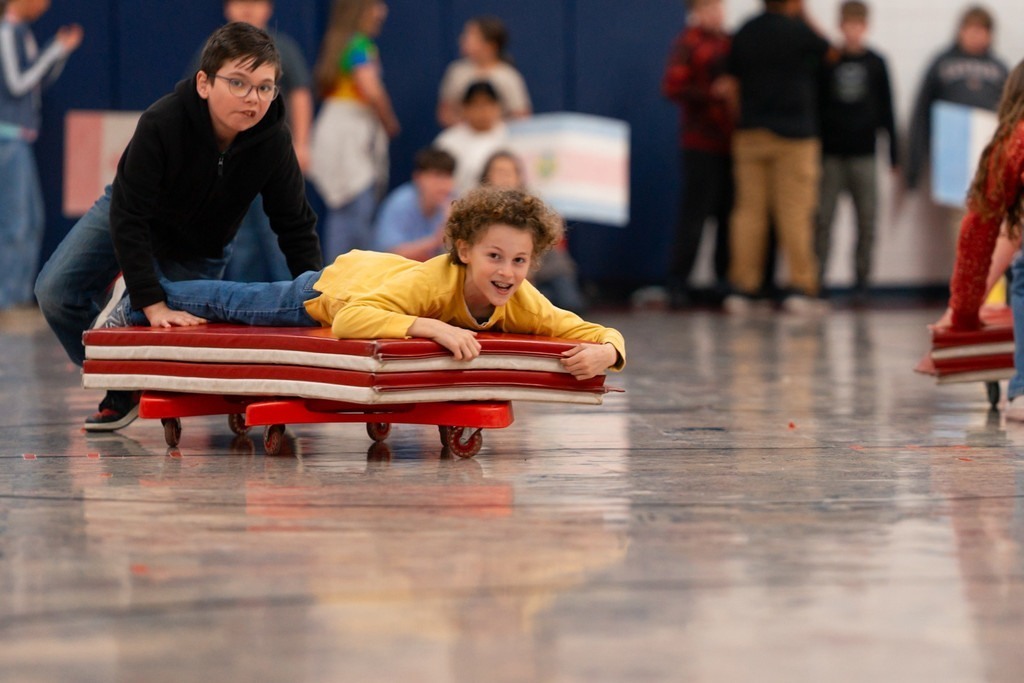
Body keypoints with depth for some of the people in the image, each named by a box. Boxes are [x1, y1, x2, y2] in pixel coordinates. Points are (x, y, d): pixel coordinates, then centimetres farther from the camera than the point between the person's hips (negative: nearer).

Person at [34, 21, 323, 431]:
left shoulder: (273, 140, -30)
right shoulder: (161, 124, -38)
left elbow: (296, 226, -16)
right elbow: (128, 217, -35)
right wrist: (153, 304, -40)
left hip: (199, 250, 1)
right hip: (133, 218, -1)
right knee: (55, 292, -13)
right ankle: (121, 389, 6)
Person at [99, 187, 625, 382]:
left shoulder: (522, 303, -34)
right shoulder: (434, 280, -48)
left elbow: (604, 335, -33)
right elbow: (350, 318, -56)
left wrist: (601, 352, -57)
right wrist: (431, 326, -65)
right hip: (337, 283, -4)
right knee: (235, 306, 24)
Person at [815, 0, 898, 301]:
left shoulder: (876, 64, 6)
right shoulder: (826, 61, 4)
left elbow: (886, 110, 8)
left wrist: (894, 153, 6)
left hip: (864, 154, 1)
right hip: (831, 154, -1)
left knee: (867, 221, 1)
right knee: (823, 219, -4)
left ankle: (862, 279, 7)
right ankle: (815, 278, -1)